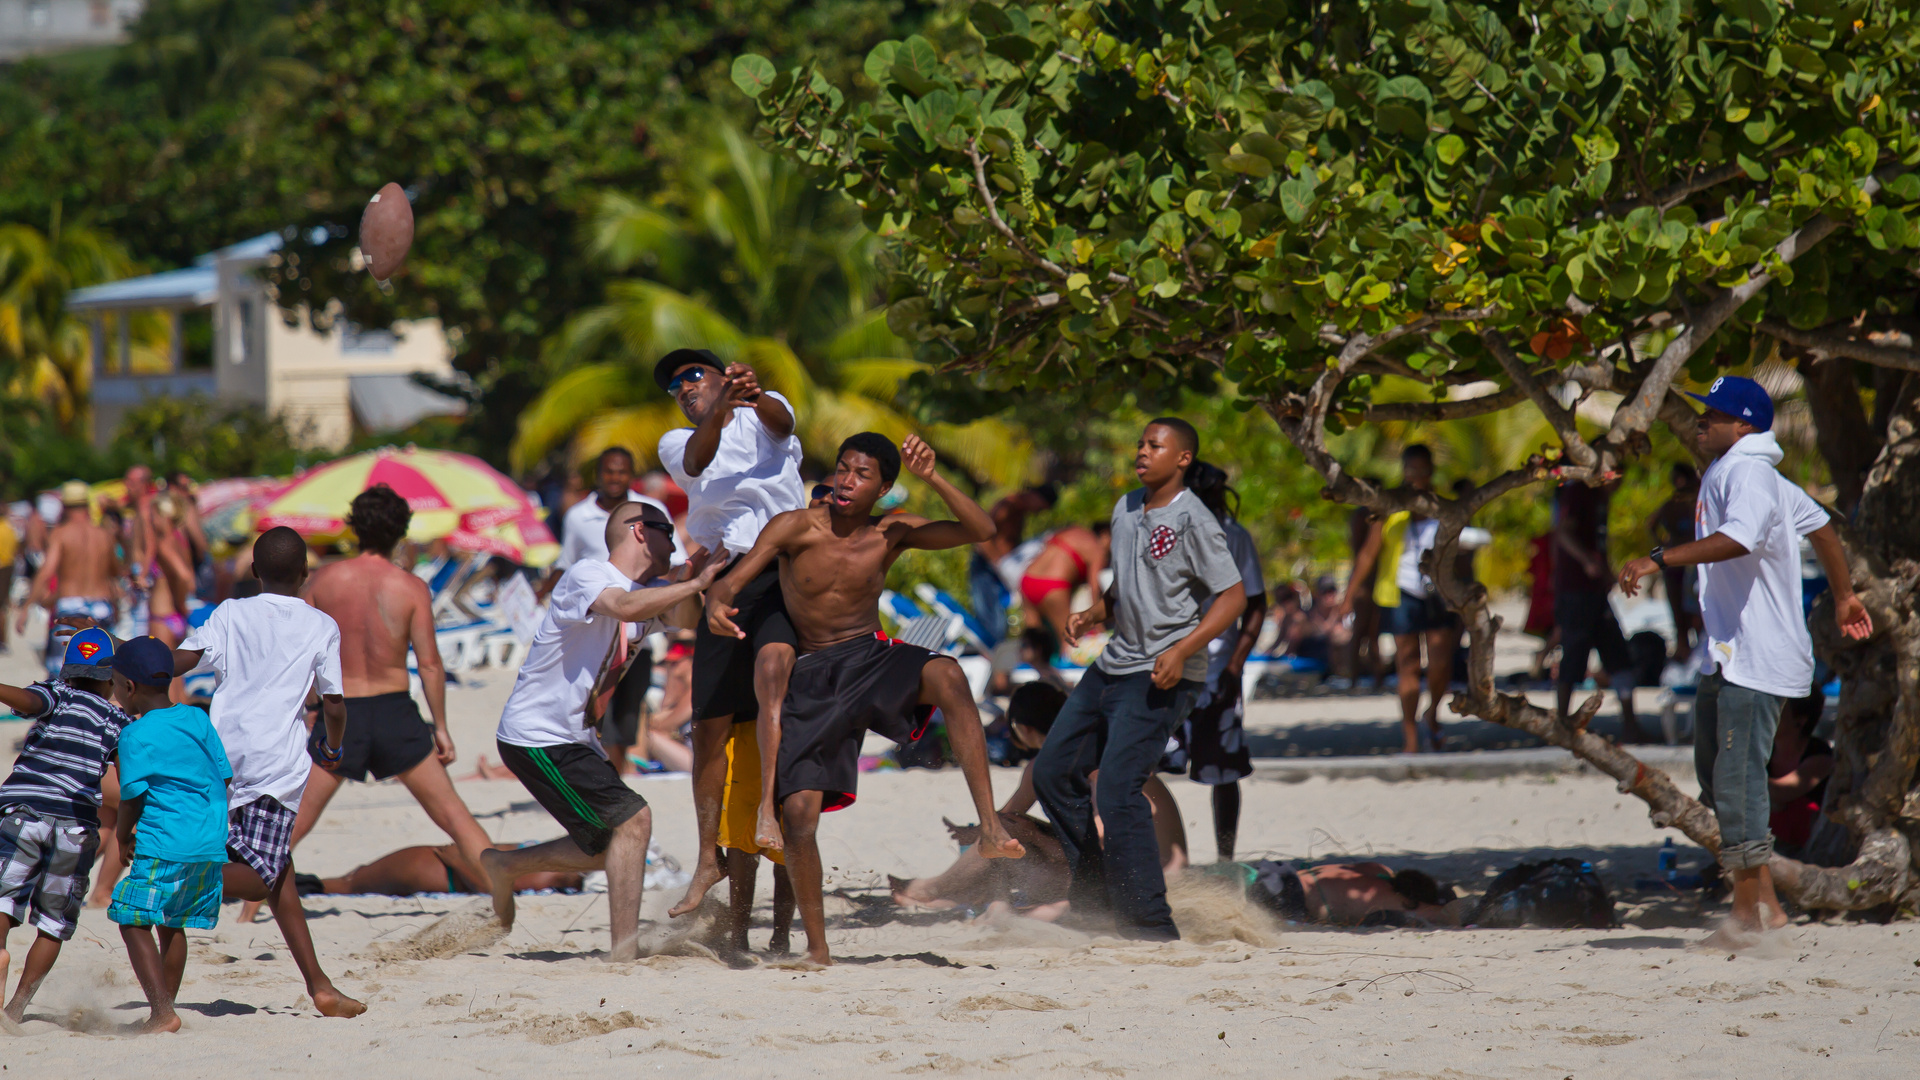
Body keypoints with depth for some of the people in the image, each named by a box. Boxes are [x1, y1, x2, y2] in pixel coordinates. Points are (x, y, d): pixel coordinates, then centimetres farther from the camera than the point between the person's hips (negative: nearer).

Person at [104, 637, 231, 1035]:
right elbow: (223, 777, 14)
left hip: (164, 843, -8)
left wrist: (123, 837, 10)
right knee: (171, 925, 19)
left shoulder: (136, 736, -7)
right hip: (211, 844, 8)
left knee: (134, 923, -5)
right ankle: (165, 1009, 23)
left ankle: (162, 1012, -17)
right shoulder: (197, 720, 12)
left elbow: (133, 795, -7)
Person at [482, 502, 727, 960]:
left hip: (574, 739, 10)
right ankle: (625, 949, -16)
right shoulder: (587, 575, -17)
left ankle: (503, 866, 35)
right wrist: (695, 583, -35)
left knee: (607, 848, 17)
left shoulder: (647, 590, 11)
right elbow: (625, 607, -37)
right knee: (632, 819, -17)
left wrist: (688, 582, -25)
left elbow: (684, 617, -6)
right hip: (537, 737, -10)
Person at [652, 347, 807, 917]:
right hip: (723, 580, 3)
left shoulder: (762, 413, 15)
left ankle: (767, 811, -38)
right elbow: (697, 459, -6)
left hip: (783, 568, -3)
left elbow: (780, 423, -10)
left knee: (772, 668, -31)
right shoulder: (675, 443, 18)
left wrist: (755, 396, -35)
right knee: (709, 725, 3)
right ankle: (709, 859, 15)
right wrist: (719, 410, -27)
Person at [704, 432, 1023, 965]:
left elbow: (980, 530, -9)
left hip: (872, 659, 0)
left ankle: (990, 829, -36)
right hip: (812, 680, 0)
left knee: (946, 676, -34)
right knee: (798, 815, -10)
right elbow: (734, 581, -16)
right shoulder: (796, 528, -8)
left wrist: (932, 480, -23)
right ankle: (816, 946, 10)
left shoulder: (892, 534, -2)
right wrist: (717, 605, -40)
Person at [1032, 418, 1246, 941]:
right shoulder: (1126, 510, 12)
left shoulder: (1192, 520, -13)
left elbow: (1233, 596, -15)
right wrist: (1094, 614, 6)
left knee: (1117, 789, -18)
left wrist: (1181, 651, -25)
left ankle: (1151, 923, -13)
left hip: (1162, 677, -9)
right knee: (1053, 771, 12)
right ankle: (1094, 885, 26)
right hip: (1114, 663, 9)